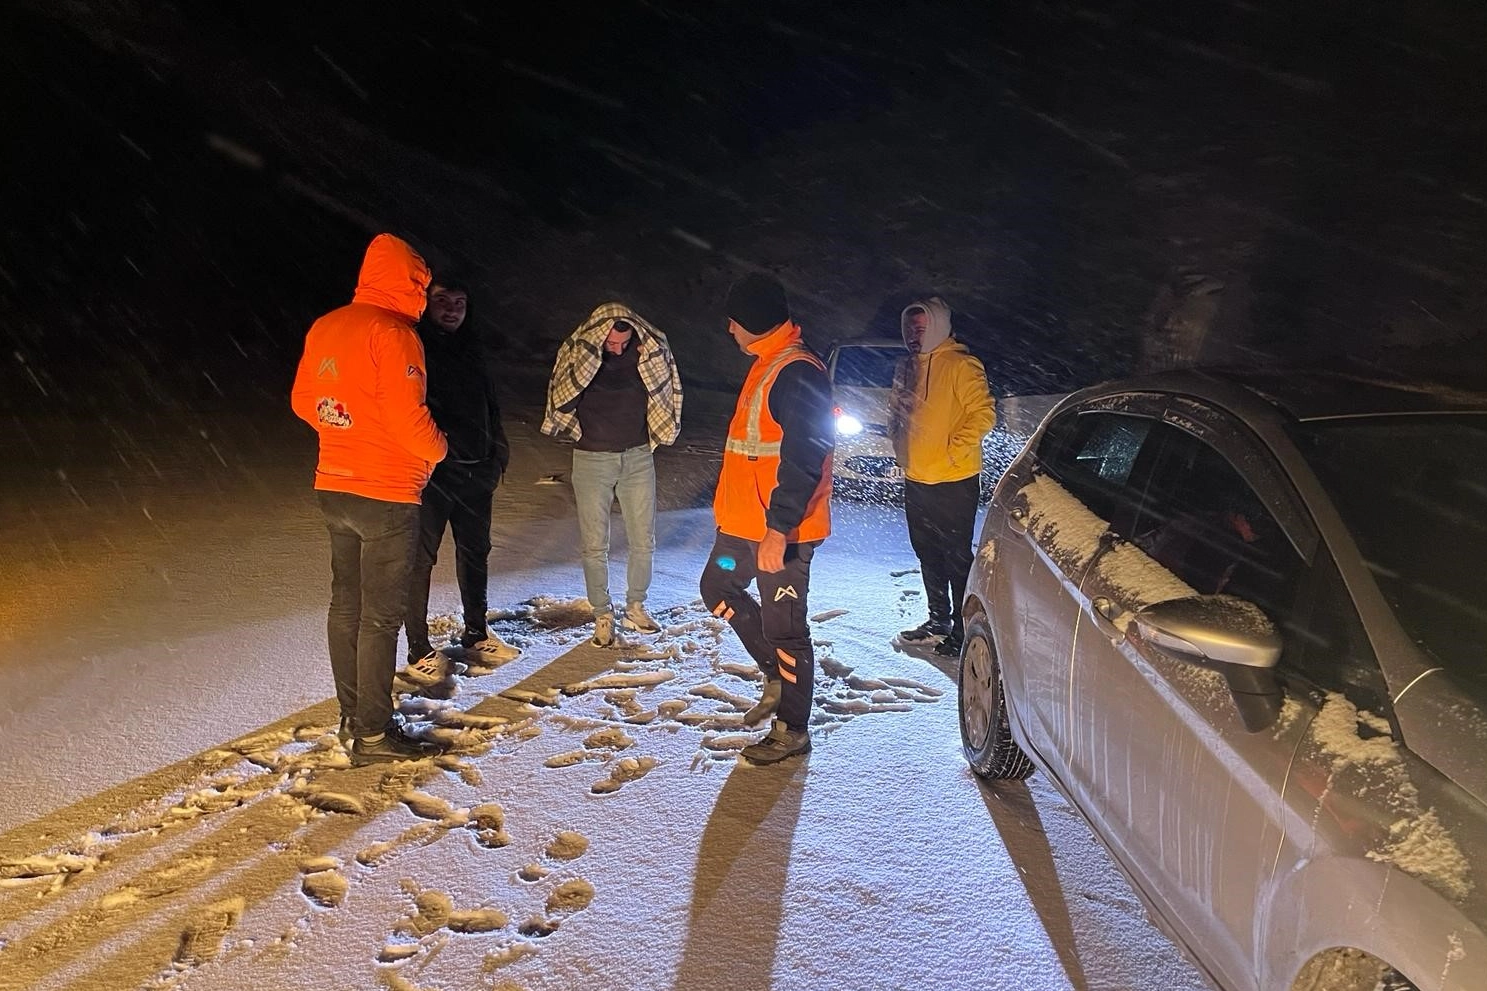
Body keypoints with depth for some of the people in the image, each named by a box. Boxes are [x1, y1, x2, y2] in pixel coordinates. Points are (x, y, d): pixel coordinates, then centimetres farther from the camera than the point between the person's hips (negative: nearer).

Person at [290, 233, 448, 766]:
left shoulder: (324, 327, 9)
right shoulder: (392, 332, -16)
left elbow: (303, 401, 16)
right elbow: (407, 416, -21)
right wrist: (437, 448, -2)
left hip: (333, 487, 8)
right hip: (385, 494, -8)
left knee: (346, 604, 15)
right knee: (380, 615, 0)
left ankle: (352, 717, 27)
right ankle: (373, 733, 9)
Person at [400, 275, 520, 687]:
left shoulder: (470, 351, 15)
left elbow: (491, 408, 20)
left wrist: (497, 455, 14)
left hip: (475, 471, 8)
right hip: (431, 472, -7)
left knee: (475, 551, 16)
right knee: (421, 557, -2)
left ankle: (476, 633, 32)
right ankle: (419, 650, 7)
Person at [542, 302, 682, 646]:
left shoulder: (649, 350, -6)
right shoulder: (578, 351, -10)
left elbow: (667, 392, 0)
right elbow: (561, 401, -18)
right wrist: (591, 353, -26)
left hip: (638, 457, 2)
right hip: (592, 459, -2)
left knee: (643, 541, 8)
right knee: (594, 545, 5)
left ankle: (635, 608, 27)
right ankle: (603, 615, 22)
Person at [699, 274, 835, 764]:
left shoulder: (797, 372, -21)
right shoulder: (767, 364, 12)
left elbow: (803, 461, -27)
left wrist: (778, 530, -30)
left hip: (782, 531, -11)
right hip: (746, 522, 11)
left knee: (783, 627, 2)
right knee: (718, 589, 23)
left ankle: (792, 731, 20)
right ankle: (777, 677, 33)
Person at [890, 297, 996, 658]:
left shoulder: (961, 365, -12)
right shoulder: (907, 368, 11)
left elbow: (984, 414, -17)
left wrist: (952, 451, -18)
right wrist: (902, 450, 9)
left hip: (954, 482, -8)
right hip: (915, 480, 8)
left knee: (956, 556, 0)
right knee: (927, 554, 17)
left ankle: (963, 630, 10)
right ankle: (938, 619, 32)